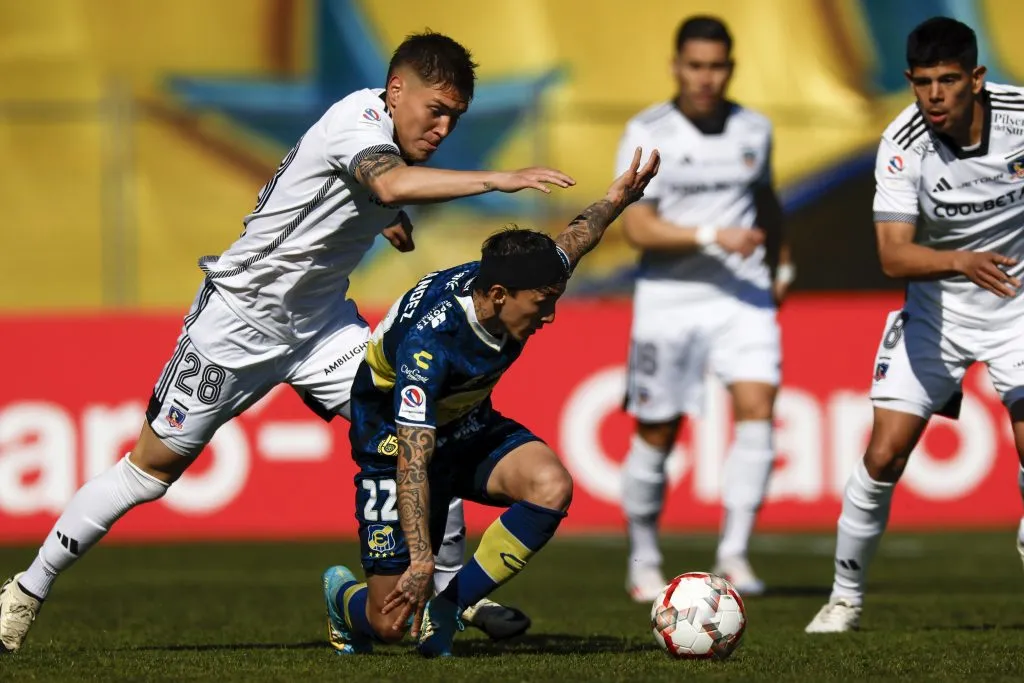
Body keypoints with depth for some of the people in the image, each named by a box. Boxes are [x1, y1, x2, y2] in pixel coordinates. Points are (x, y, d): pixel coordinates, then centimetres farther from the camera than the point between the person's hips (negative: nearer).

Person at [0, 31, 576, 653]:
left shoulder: (398, 140, 2)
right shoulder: (359, 118, -25)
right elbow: (392, 184, -48)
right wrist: (500, 179, -53)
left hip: (320, 321, 8)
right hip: (241, 316, -8)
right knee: (155, 464, 1)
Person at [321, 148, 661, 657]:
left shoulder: (512, 281, -17)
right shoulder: (427, 344, -37)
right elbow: (413, 461, -40)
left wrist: (616, 199, 17)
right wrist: (422, 562, -46)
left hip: (470, 428, 6)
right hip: (395, 440, -6)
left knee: (552, 487, -27)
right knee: (389, 625, -9)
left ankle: (447, 610, -13)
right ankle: (345, 596, 31)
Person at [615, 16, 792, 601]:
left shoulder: (754, 130, 5)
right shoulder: (646, 134, -8)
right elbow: (639, 227, -16)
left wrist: (782, 265, 30)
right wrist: (713, 237, -26)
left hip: (744, 296, 3)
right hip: (669, 299, -3)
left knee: (757, 410, -16)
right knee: (656, 437, 5)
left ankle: (734, 554, -13)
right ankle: (644, 563, 23)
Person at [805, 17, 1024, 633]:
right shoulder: (903, 145, -21)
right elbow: (894, 256, -29)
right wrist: (961, 262, -47)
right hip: (938, 308, 0)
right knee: (884, 455, -5)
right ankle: (846, 597, 11)